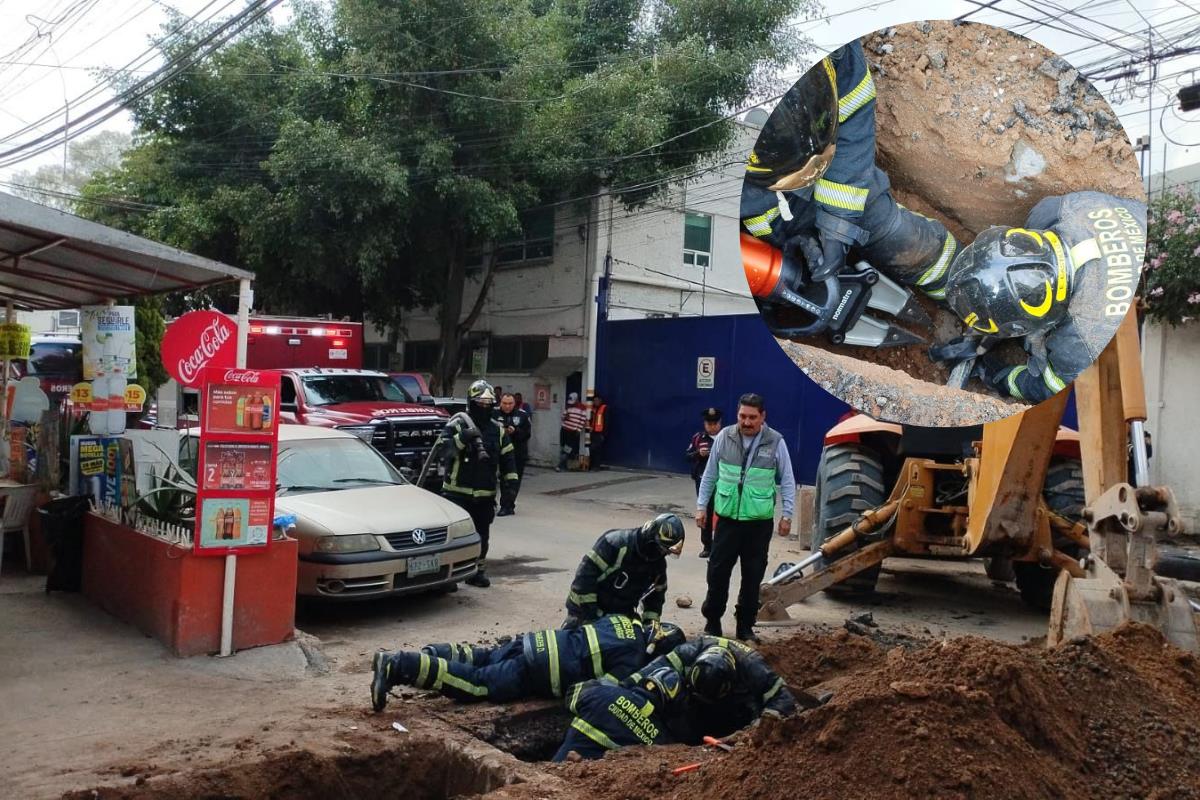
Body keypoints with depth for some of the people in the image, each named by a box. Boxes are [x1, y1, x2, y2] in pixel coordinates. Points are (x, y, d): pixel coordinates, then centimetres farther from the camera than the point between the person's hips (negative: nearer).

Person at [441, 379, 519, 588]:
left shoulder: (498, 430, 11)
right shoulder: (458, 423, -4)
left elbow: (507, 460, 13)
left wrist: (510, 485, 6)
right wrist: (462, 438, -30)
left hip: (485, 495, 4)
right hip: (457, 492, -4)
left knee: (482, 535, 10)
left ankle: (478, 571, 22)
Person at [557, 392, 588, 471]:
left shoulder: (582, 408, -6)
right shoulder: (568, 407, 13)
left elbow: (583, 420, -8)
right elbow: (563, 416, 19)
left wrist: (579, 430, -12)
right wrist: (565, 417, -5)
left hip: (573, 432, -6)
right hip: (564, 430, 6)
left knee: (567, 450, -9)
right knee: (563, 448, 8)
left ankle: (560, 466, -10)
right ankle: (564, 464, 20)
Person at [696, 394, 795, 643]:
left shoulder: (775, 442, -6)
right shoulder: (724, 437, -2)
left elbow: (787, 482, 2)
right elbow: (709, 475, 7)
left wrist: (787, 515, 0)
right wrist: (701, 506, 7)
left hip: (759, 521, 0)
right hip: (727, 518, 1)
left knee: (753, 575, 9)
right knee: (718, 571, 4)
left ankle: (745, 626, 22)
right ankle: (712, 621, 19)